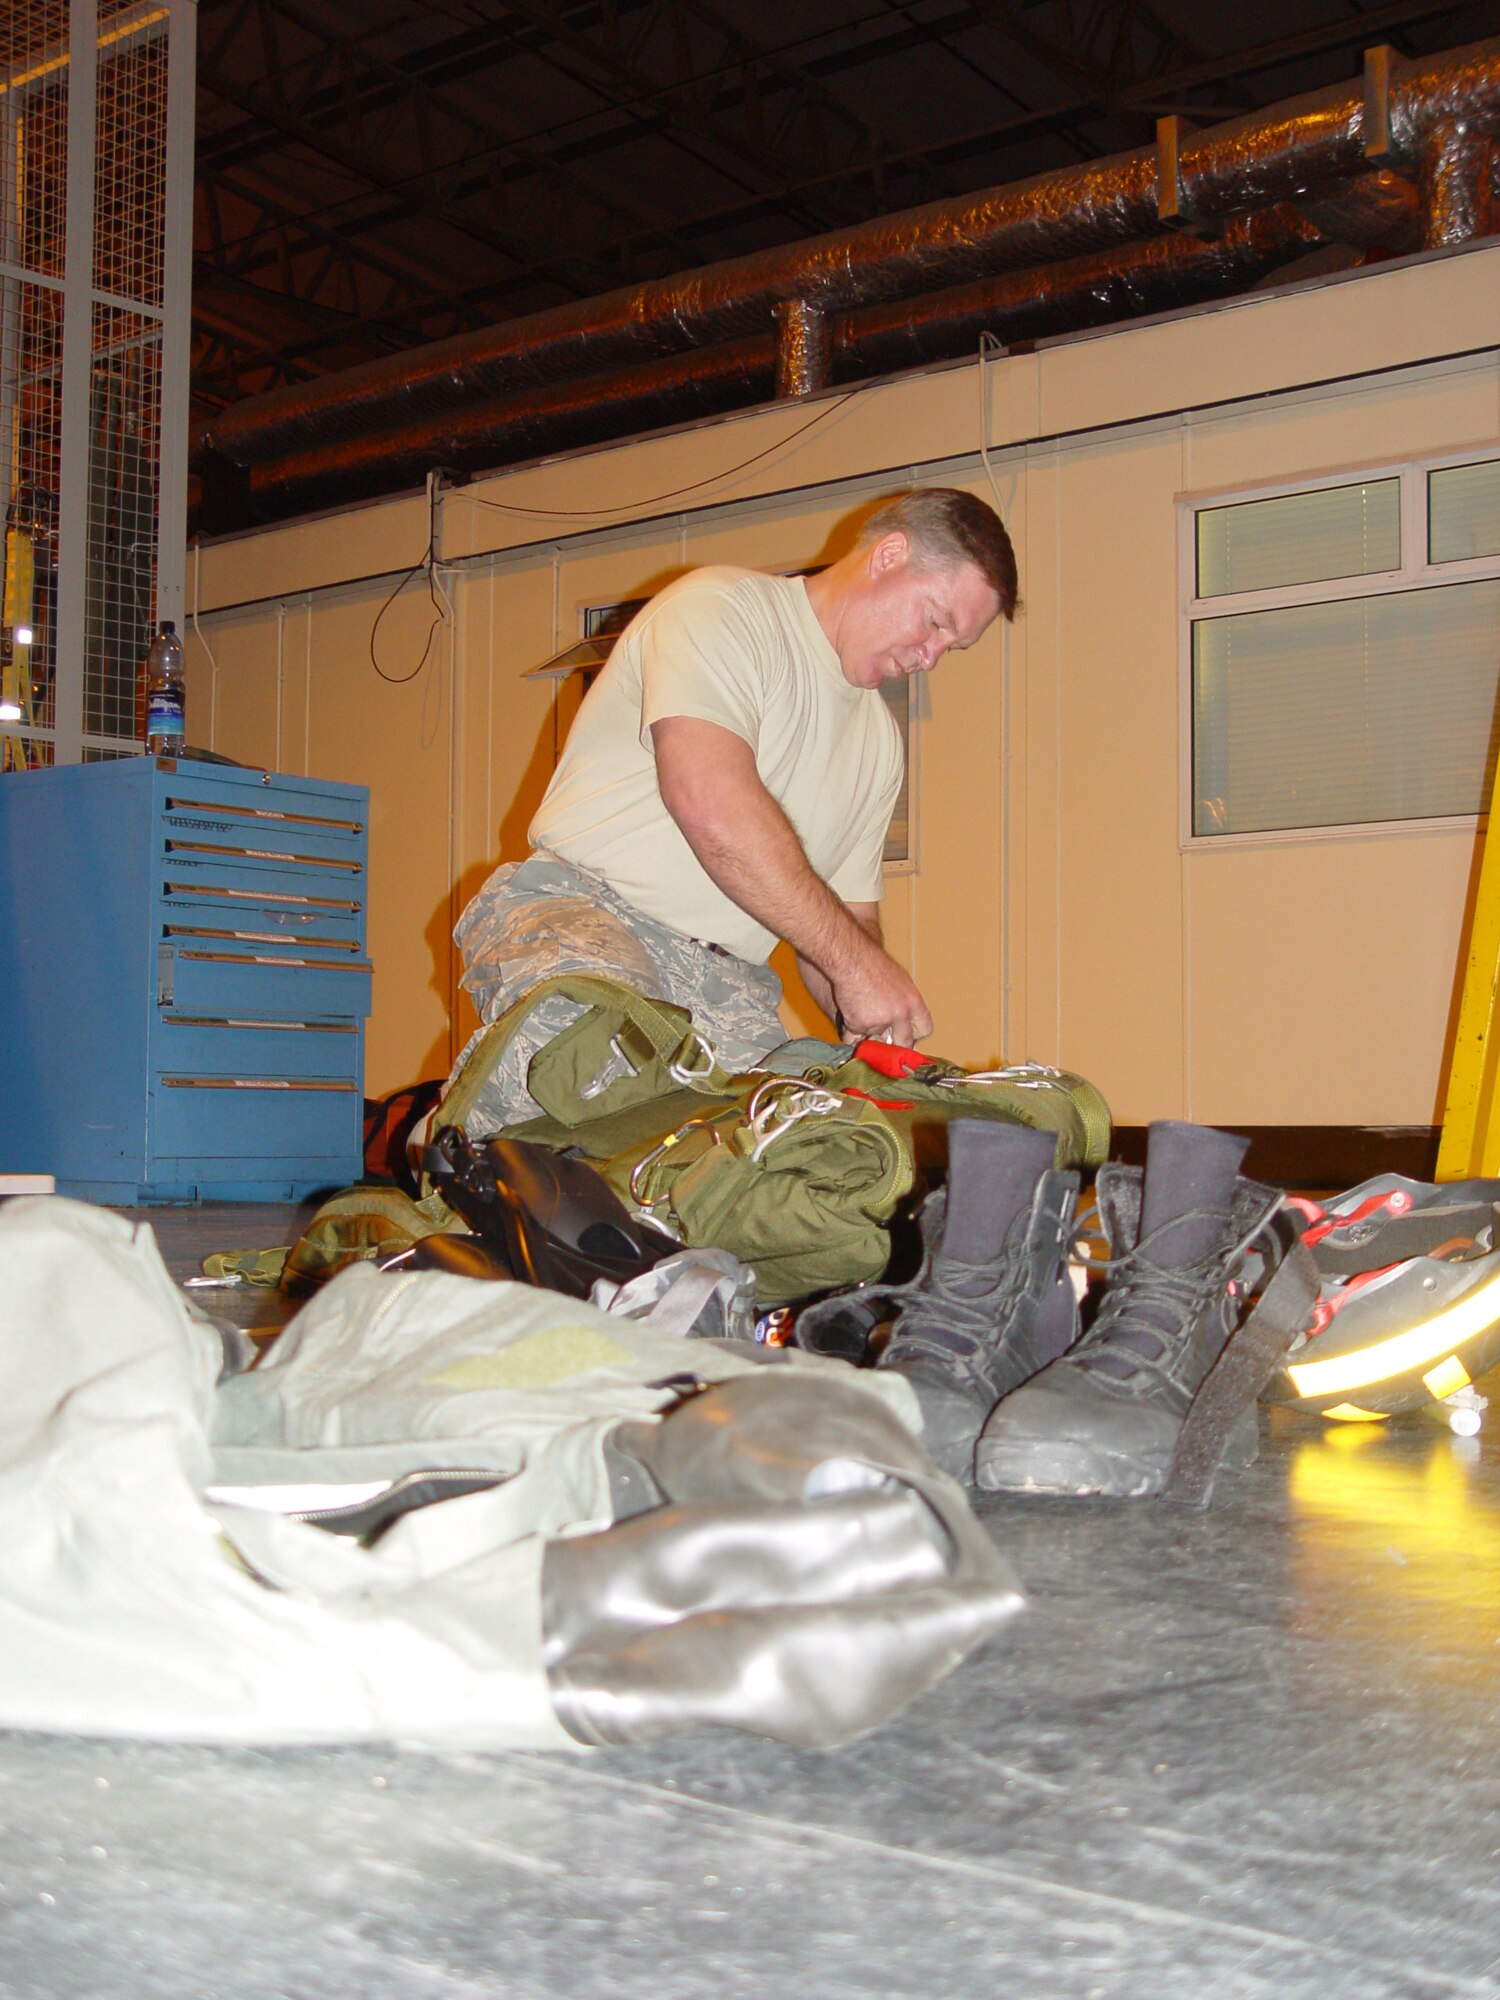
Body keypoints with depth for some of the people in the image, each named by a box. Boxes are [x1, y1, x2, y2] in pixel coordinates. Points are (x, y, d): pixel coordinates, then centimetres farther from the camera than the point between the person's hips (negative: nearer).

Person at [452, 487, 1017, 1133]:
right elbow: (706, 799, -20)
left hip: (721, 981, 7)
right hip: (581, 910, -7)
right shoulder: (720, 608, -3)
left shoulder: (878, 740, 23)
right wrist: (853, 958, -18)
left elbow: (848, 914, 26)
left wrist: (874, 1032, 4)